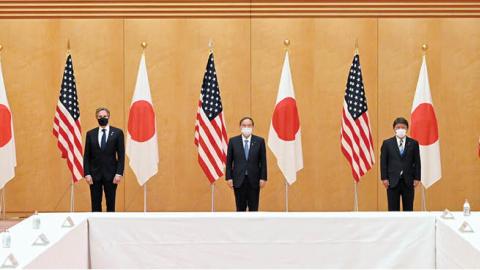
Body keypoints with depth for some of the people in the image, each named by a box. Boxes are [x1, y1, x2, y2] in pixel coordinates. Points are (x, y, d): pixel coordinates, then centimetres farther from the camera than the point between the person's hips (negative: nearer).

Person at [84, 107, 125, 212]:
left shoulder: (117, 132, 2)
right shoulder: (90, 134, 6)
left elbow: (121, 155, -1)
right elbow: (86, 156, 5)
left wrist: (119, 173, -9)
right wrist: (87, 173, -4)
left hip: (111, 174, -1)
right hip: (95, 174, 1)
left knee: (111, 204, 3)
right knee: (95, 205, 3)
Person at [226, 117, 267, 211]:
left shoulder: (259, 141, 2)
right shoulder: (233, 141, 3)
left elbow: (263, 161, 2)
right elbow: (229, 161, 4)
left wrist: (263, 178, -4)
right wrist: (229, 178, -3)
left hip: (254, 180, 0)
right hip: (238, 180, 0)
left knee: (254, 208, 4)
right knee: (240, 208, 5)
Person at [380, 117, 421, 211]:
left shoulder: (413, 143, 5)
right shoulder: (387, 143, 4)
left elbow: (417, 162, 5)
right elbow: (383, 162, 2)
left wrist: (417, 178, -2)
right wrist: (384, 178, -5)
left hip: (408, 181, 1)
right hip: (392, 181, -1)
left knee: (408, 208, 5)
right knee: (393, 209, 2)